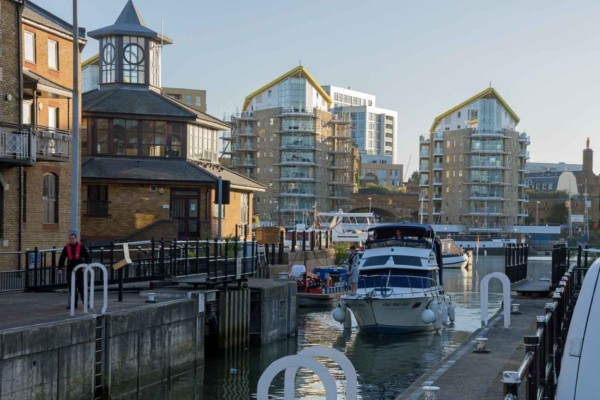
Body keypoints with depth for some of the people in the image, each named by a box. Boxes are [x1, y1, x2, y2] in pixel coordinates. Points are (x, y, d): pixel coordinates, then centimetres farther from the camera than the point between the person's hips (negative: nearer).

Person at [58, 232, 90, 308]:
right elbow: (62, 258, 7)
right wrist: (60, 268, 1)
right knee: (71, 286, 4)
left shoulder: (81, 246, -2)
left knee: (81, 286, -4)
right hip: (70, 268, 3)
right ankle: (73, 303, 10)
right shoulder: (66, 248, 5)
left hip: (80, 268, -3)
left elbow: (87, 256, -2)